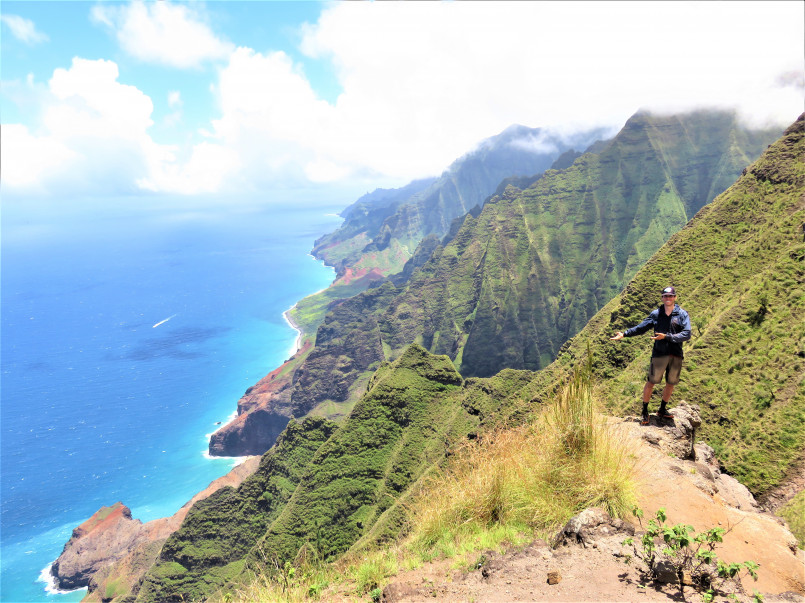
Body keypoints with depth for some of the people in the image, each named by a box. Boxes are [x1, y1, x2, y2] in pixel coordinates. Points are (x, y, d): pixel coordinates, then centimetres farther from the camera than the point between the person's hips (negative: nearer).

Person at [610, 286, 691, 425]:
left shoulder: (682, 314, 1)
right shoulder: (656, 314, 4)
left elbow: (687, 334, -9)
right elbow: (641, 328, 9)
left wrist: (666, 337, -17)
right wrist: (624, 334, -1)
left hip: (676, 355, 1)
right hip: (659, 354, -1)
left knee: (670, 384, 12)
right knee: (651, 382, 0)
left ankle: (662, 410, 30)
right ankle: (644, 412, 12)